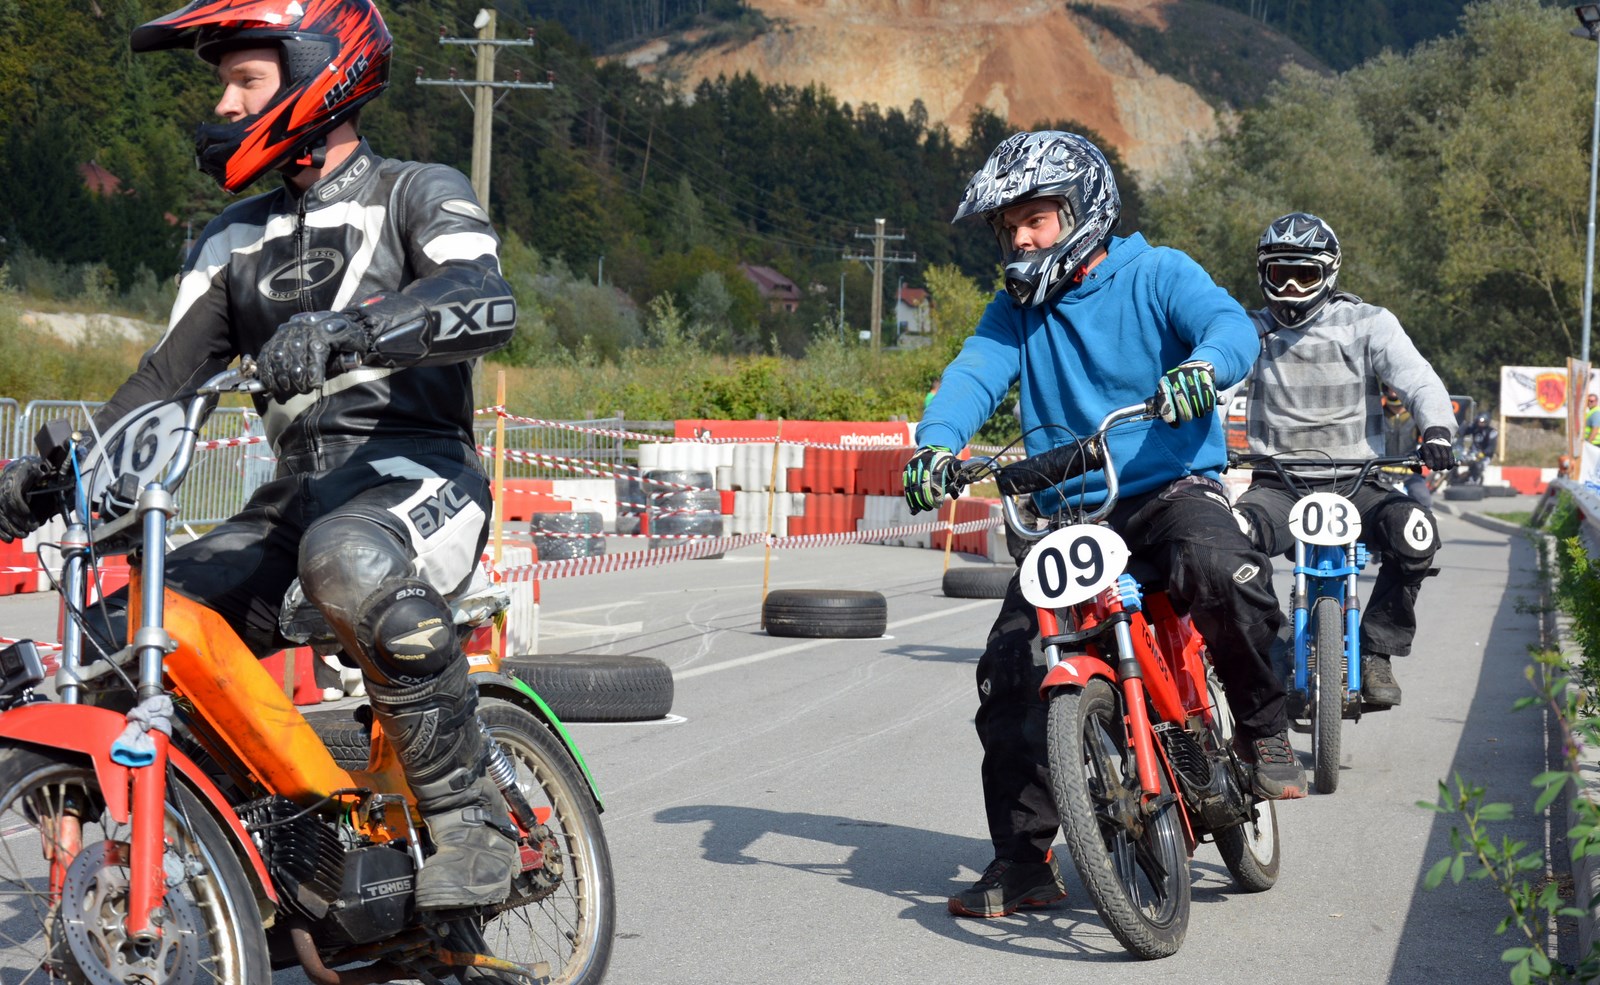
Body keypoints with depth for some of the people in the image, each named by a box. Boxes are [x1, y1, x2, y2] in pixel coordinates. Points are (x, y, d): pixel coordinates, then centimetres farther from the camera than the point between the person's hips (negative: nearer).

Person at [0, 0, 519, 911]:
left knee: (350, 561, -40)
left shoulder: (418, 193, 2)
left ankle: (472, 819, -31)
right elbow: (170, 373, 17)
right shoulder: (237, 239, 22)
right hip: (296, 493, 7)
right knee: (123, 642, -10)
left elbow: (489, 302, -20)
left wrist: (348, 329, -37)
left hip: (418, 469, -7)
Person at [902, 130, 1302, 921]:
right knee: (1007, 672, -9)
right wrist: (936, 442, -25)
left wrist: (1201, 367, -42)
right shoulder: (1017, 311, 13)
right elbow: (975, 374, -4)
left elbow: (1232, 326, -17)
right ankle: (1023, 861, 4)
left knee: (1220, 570, -37)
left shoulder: (1156, 276, 0)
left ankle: (1263, 730, -11)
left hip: (1170, 490, -4)